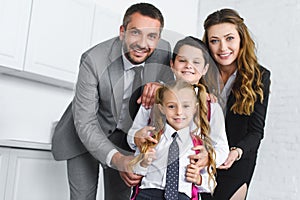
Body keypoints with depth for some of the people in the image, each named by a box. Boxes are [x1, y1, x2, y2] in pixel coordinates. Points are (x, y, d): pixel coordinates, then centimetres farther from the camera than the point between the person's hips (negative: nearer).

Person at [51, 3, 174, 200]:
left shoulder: (164, 51, -18)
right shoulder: (93, 60, -29)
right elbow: (85, 122, -26)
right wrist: (115, 158, -37)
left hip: (127, 134, 3)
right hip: (85, 133, -2)